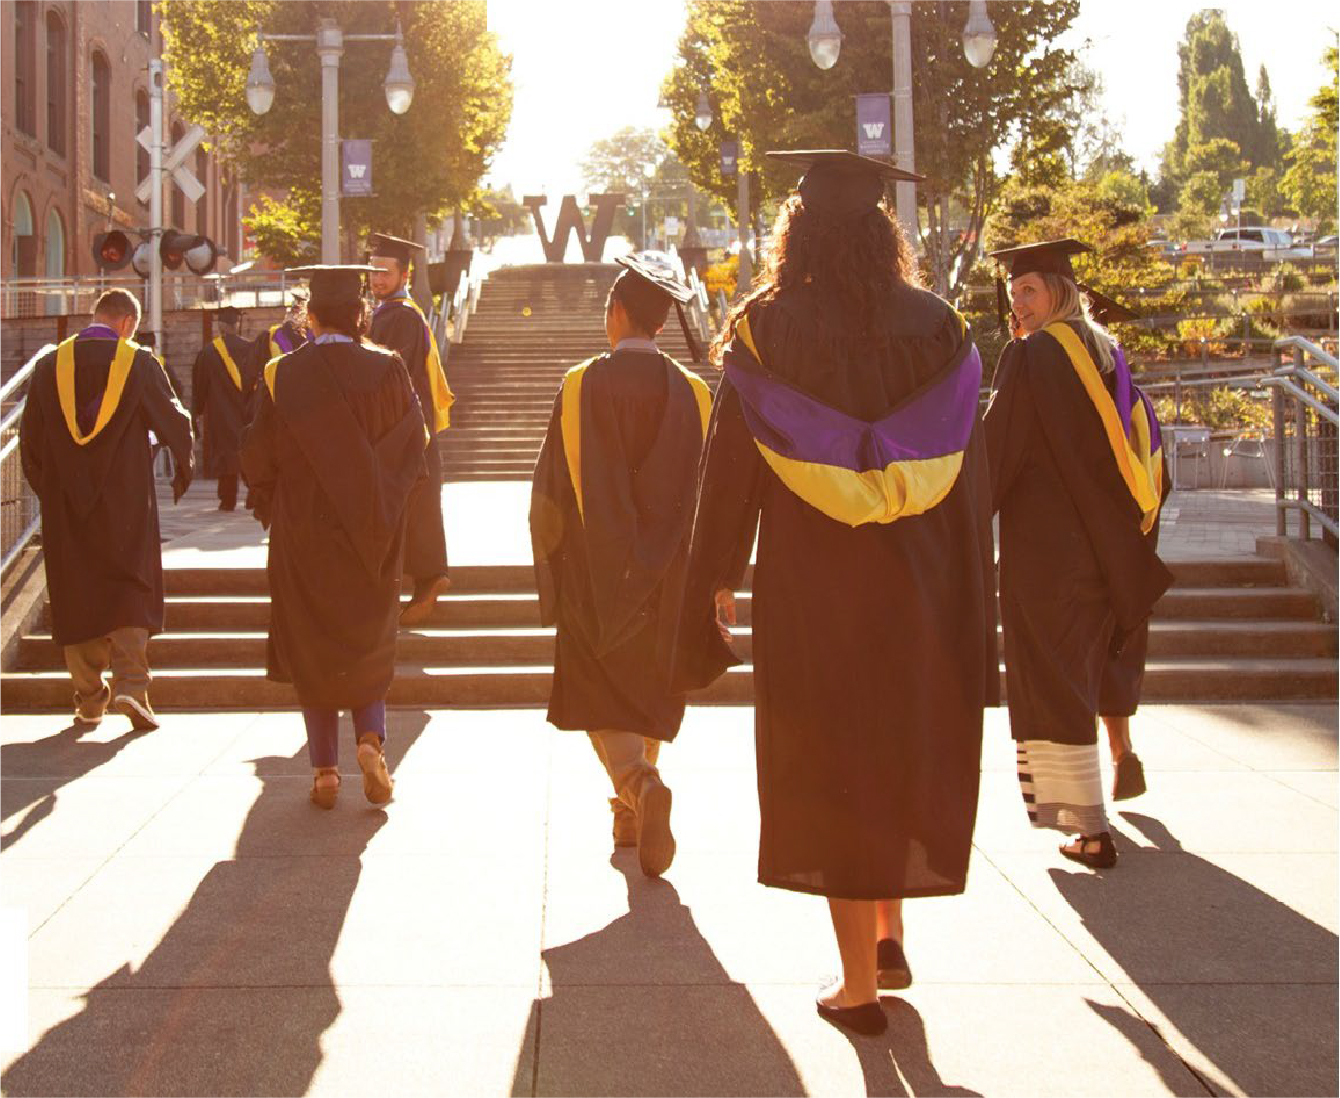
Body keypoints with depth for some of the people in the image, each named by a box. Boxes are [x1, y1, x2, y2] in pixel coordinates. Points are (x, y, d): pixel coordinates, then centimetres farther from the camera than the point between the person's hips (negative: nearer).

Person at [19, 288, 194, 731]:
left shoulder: (50, 364, 1)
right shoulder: (139, 363, -6)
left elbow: (29, 437, 6)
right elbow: (175, 422, 1)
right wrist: (183, 470, 19)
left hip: (65, 502, 2)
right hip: (126, 502, -2)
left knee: (77, 598, 10)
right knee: (130, 591, 6)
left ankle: (88, 698, 14)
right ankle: (130, 685, -11)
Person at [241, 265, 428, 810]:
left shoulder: (282, 375, -6)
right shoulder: (386, 370, -7)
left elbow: (258, 455, -4)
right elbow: (412, 445, -4)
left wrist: (275, 510, 12)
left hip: (302, 533, 0)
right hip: (371, 529, 0)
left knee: (312, 647, 10)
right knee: (368, 643, 15)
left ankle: (325, 769, 9)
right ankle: (371, 739, -7)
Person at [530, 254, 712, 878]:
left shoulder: (580, 386, -10)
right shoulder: (692, 393, -3)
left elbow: (553, 483, -6)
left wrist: (548, 556, 8)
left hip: (596, 570, -3)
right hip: (666, 572, 3)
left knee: (600, 691, 4)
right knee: (650, 685, 16)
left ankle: (640, 785, -22)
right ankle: (634, 815, 25)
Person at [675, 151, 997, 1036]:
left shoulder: (766, 328, -5)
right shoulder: (936, 326, -1)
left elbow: (731, 467, -3)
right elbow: (968, 475, 0)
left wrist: (719, 573, 7)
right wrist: (967, 589, 7)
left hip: (810, 586, -2)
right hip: (919, 586, 2)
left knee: (831, 768, 7)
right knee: (907, 753, 22)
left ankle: (859, 983, 11)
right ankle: (891, 933, 24)